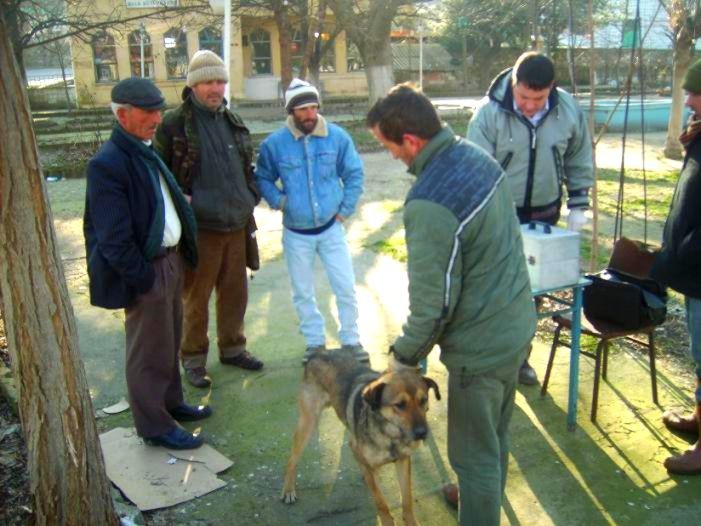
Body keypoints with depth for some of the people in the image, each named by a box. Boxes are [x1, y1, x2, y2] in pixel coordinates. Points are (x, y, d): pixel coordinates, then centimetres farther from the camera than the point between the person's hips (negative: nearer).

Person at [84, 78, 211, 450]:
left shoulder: (145, 150, 8)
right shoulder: (107, 163, -21)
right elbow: (114, 237, -22)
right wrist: (143, 277, -19)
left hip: (170, 258, 9)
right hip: (146, 270, -9)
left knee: (169, 342, 22)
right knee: (149, 352, 6)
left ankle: (170, 403, 41)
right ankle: (155, 426, 22)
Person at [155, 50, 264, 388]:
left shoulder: (233, 122, 11)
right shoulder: (174, 124, -8)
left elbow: (248, 166, 22)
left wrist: (251, 196, 8)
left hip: (237, 225, 6)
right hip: (199, 227, -5)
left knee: (235, 293, 16)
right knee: (195, 298, 5)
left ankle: (232, 347, 33)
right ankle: (193, 358, 21)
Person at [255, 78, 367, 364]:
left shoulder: (337, 136, -9)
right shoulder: (274, 143, -10)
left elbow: (354, 174, 2)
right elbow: (263, 178, 6)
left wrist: (345, 209, -1)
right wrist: (279, 201, -9)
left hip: (331, 228, 0)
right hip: (296, 233, 0)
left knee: (346, 288, 4)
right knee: (303, 293, 12)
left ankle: (350, 340, 23)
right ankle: (315, 343, 30)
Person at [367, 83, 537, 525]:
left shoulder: (429, 205, -30)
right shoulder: (477, 155, -2)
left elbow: (433, 301, -24)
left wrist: (405, 354, -6)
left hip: (480, 344, -9)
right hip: (517, 323, 9)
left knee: (475, 452, 11)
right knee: (497, 433, 29)